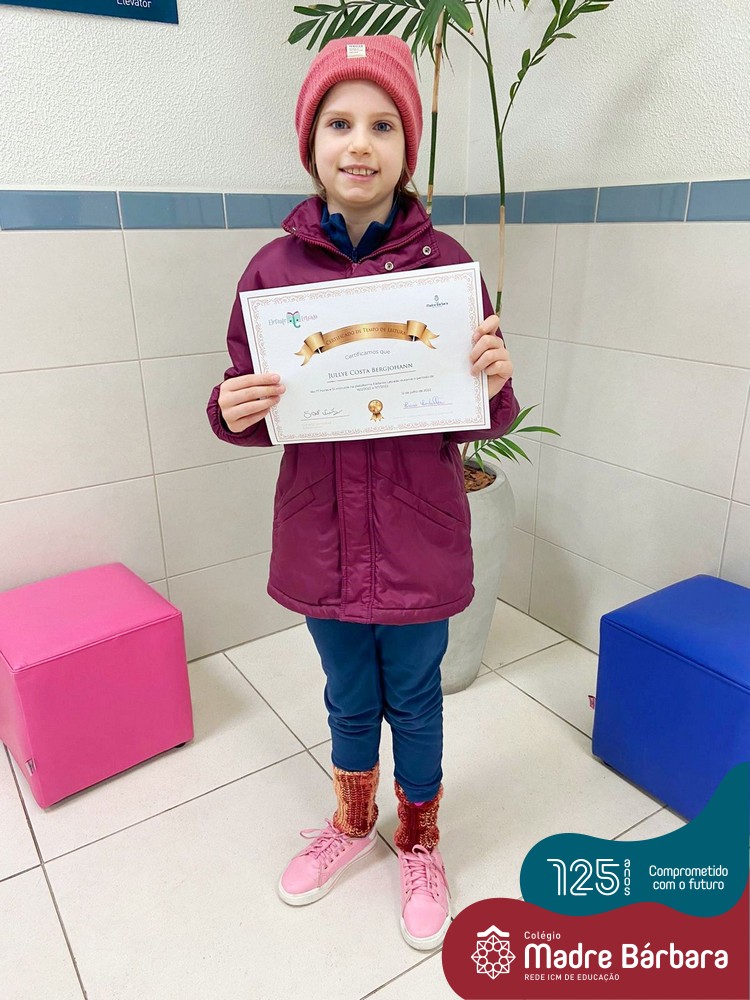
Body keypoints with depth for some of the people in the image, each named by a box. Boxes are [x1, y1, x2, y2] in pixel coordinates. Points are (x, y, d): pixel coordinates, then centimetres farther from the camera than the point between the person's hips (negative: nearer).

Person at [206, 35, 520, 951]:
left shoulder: (445, 264, -8)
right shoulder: (274, 268, -4)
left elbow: (481, 421, -2)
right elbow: (251, 412, 3)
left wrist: (496, 383, -24)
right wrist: (233, 414, -19)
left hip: (418, 542, -1)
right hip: (320, 539, 2)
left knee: (414, 702, 19)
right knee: (349, 701, 22)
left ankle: (418, 845, 48)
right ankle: (353, 824, 53)